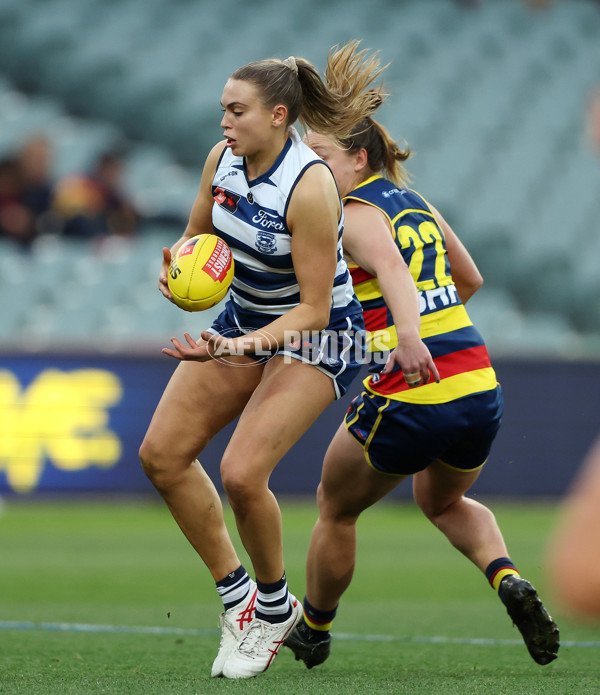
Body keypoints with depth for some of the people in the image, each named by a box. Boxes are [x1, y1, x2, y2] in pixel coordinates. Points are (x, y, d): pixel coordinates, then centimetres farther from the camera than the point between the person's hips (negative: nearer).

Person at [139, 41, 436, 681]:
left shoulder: (310, 187, -28)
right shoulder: (223, 160, -7)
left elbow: (314, 309, -24)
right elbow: (196, 236, 11)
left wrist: (245, 345, -36)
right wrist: (176, 267, -12)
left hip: (315, 337, -8)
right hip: (243, 318, 8)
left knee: (242, 473, -22)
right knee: (162, 453, -3)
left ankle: (275, 607, 5)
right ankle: (236, 595, 11)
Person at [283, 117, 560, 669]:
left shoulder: (356, 214, -8)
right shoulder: (415, 202, 16)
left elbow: (391, 268, -30)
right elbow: (470, 280, 27)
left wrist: (409, 336, -46)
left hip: (409, 397, -7)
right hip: (480, 389, 7)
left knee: (336, 507, 20)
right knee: (444, 502, 33)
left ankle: (313, 631, 36)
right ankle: (509, 580, 6)